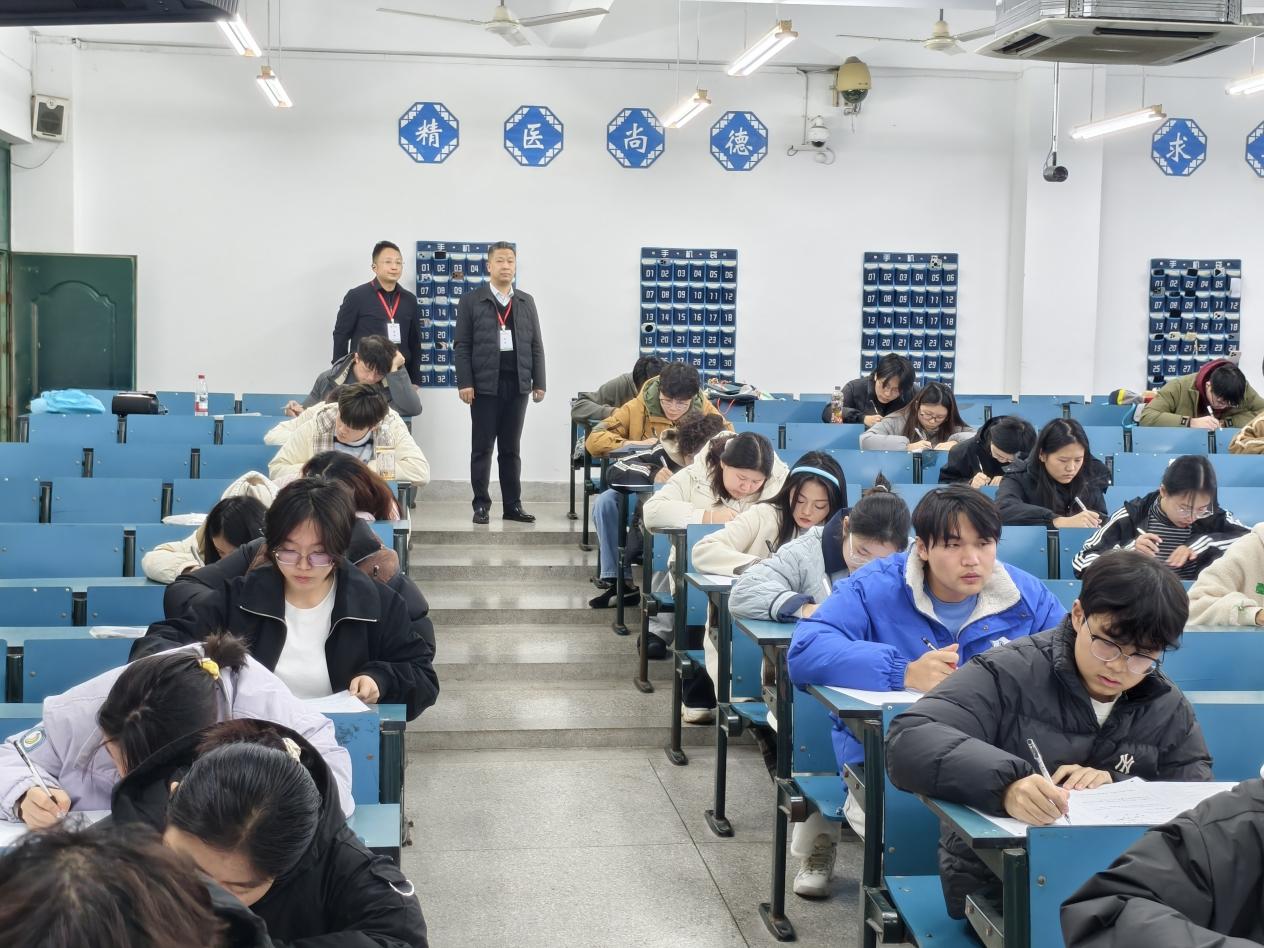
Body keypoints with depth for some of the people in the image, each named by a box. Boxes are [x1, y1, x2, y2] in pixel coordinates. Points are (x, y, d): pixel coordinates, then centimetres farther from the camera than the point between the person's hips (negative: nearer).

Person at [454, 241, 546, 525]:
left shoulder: (526, 301, 13)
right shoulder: (471, 300, 3)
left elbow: (536, 345, 11)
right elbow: (463, 346, -1)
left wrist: (539, 382, 5)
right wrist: (464, 383, -10)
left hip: (517, 385, 3)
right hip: (485, 385, -3)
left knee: (511, 449, 7)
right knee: (482, 448, 1)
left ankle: (513, 505, 11)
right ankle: (481, 505, 7)